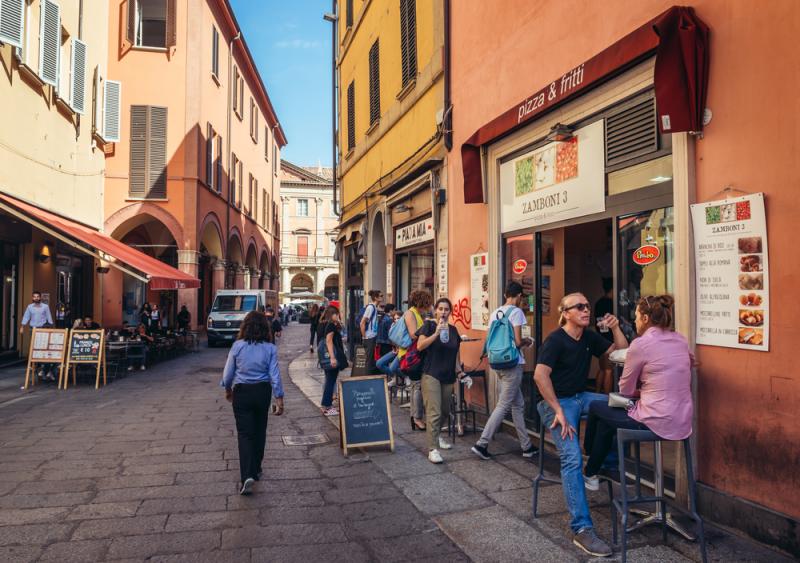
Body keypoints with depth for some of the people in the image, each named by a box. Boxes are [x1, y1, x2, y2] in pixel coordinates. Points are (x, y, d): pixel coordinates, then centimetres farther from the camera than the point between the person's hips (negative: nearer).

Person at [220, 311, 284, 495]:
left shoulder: (238, 346, -8)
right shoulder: (270, 348, -8)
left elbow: (228, 373, 0)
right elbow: (275, 375, -8)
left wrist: (228, 390, 18)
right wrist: (279, 399, -2)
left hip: (241, 392, -1)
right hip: (262, 392, 2)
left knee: (245, 434, 1)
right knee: (259, 432, 17)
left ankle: (247, 476, -14)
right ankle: (256, 470, 31)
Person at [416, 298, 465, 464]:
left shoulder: (453, 330, 11)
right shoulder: (429, 325, -4)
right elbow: (419, 346, -16)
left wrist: (459, 368, 10)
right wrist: (436, 333, -25)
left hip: (448, 376, 6)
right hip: (431, 374, -6)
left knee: (445, 411, 16)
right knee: (434, 413, -12)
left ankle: (437, 435, 42)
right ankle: (433, 449, -9)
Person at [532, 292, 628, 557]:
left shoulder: (590, 337, 8)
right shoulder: (555, 340, -13)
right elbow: (540, 376, -22)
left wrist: (615, 328, -1)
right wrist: (559, 411, -22)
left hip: (581, 397, 7)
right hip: (557, 401, -7)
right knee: (572, 459, -22)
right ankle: (582, 530, -19)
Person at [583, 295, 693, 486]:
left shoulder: (641, 344, -14)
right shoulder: (681, 340, 7)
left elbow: (625, 391, -4)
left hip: (657, 424, -7)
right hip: (682, 423, 7)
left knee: (596, 407, 18)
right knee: (606, 416, 24)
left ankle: (590, 473, 39)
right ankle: (592, 473, 36)